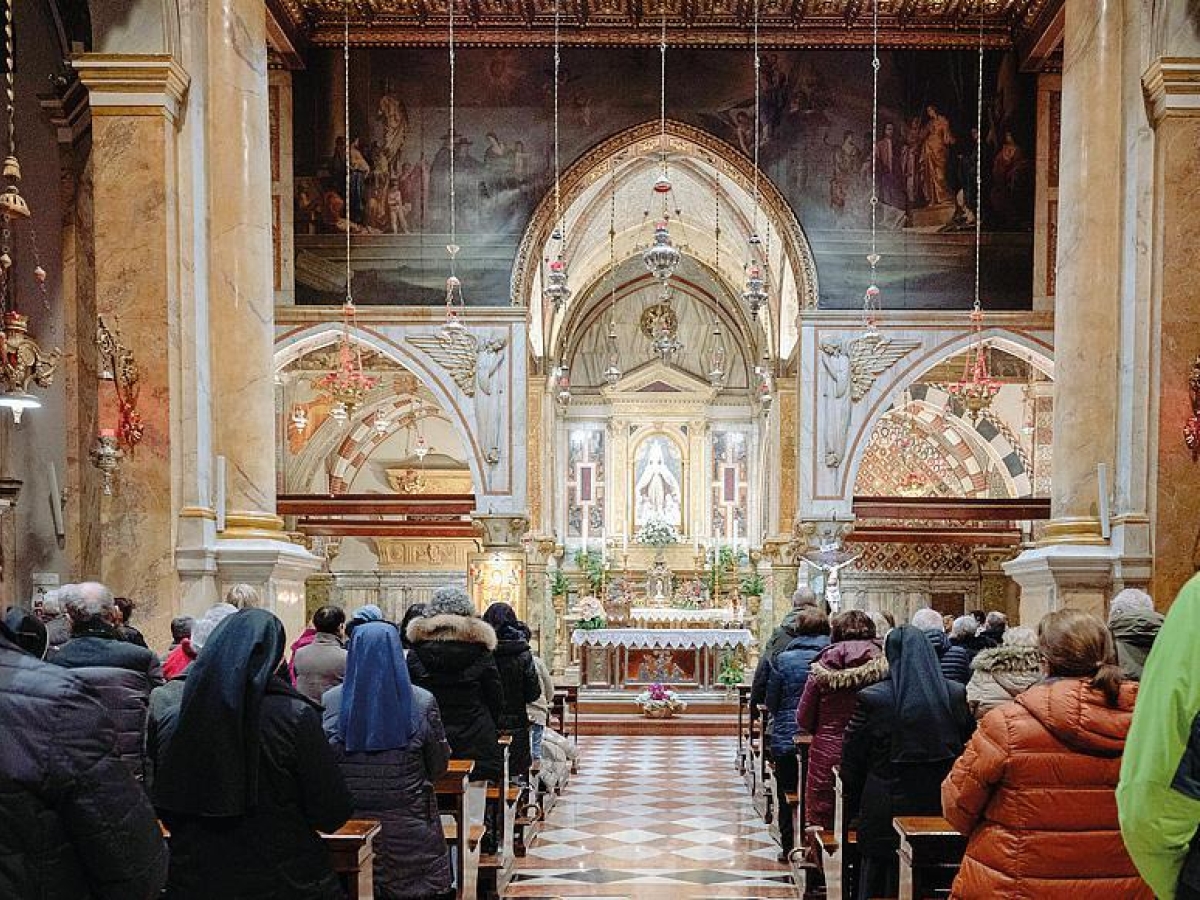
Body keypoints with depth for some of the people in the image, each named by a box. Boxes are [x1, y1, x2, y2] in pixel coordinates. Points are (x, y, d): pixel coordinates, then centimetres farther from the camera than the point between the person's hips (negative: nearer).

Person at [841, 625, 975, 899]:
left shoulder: (872, 699, -11)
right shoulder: (957, 696, -3)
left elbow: (852, 762, -3)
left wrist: (850, 809, 10)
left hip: (887, 809, -3)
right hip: (940, 810, 3)